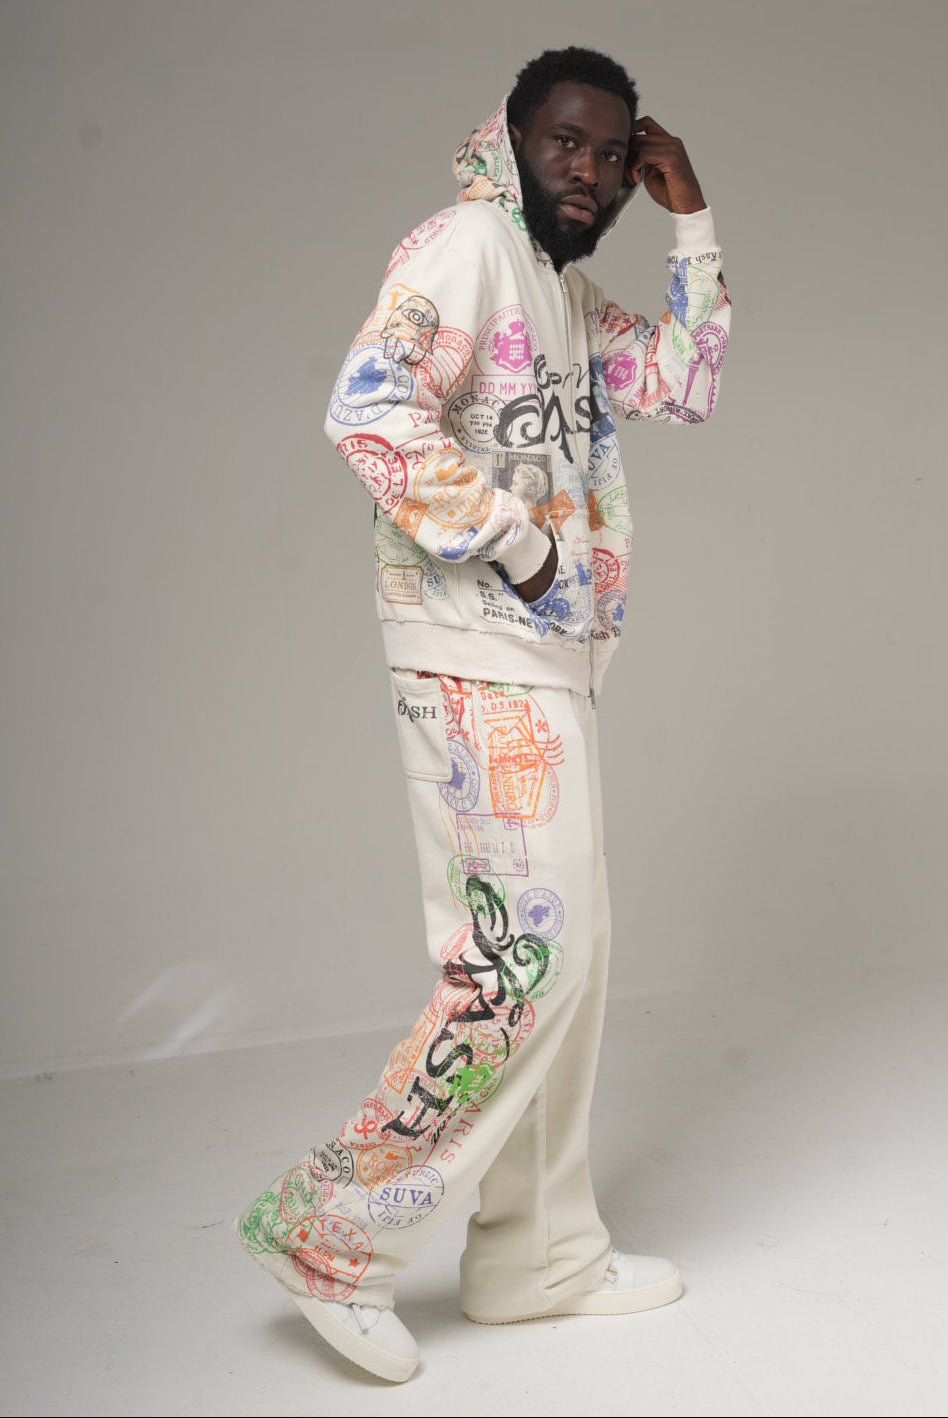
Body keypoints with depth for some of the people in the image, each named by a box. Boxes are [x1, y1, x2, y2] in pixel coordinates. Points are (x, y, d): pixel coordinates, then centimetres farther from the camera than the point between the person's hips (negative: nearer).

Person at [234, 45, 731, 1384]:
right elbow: (372, 408, -23)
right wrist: (517, 544, -18)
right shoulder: (466, 242, -9)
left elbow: (686, 384, 23)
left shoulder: (568, 292, 21)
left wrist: (692, 217, 17)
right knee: (531, 950, -11)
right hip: (479, 655, -10)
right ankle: (333, 1232, -1)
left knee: (558, 952, 12)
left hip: (547, 656, 10)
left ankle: (540, 1255, 23)